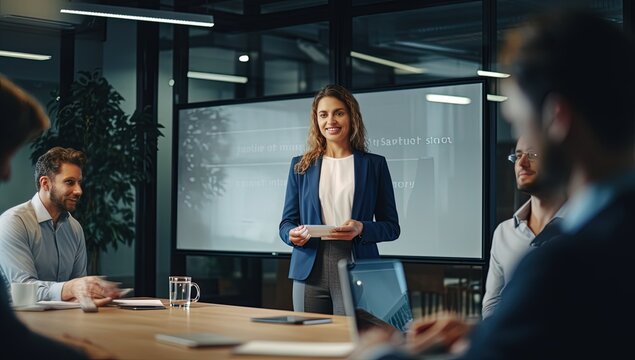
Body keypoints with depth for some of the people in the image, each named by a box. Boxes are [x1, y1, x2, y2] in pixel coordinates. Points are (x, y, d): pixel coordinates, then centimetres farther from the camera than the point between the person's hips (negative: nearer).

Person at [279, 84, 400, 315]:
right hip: (310, 270, 2)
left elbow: (391, 227, 6)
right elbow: (286, 222, 12)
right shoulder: (301, 166, 13)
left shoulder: (374, 165, 8)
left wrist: (362, 229, -13)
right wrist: (292, 235, -10)